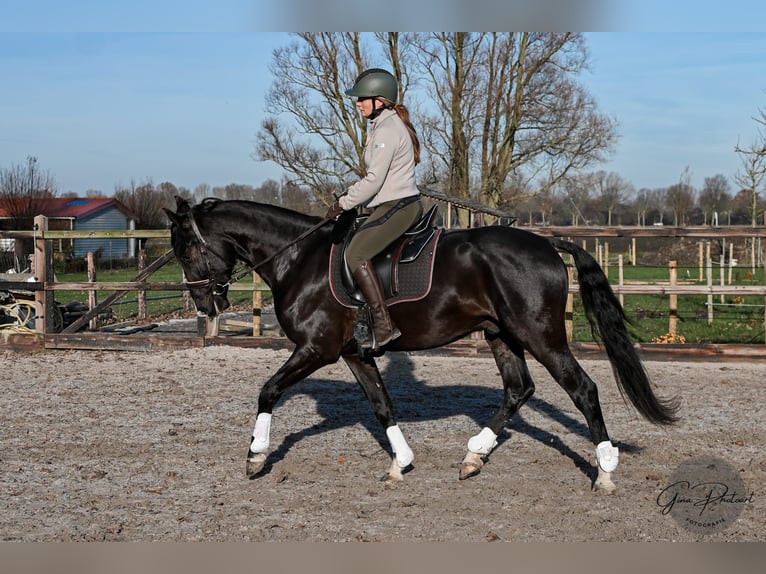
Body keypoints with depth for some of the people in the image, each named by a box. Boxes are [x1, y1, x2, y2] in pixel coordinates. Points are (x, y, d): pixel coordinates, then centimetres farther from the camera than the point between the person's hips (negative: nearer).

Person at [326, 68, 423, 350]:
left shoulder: (387, 130, -16)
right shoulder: (384, 125, 17)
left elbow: (374, 180, -20)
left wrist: (343, 203, -12)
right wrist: (352, 191, 13)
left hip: (397, 206, -11)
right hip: (398, 203, 11)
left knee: (355, 254, -22)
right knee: (353, 245, 16)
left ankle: (384, 325, -26)